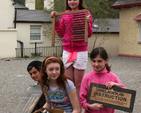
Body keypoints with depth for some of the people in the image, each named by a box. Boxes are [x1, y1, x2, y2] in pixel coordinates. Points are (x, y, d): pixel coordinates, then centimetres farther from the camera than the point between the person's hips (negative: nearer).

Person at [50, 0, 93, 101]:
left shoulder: (85, 13, -3)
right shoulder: (65, 14, 8)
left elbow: (89, 35, -3)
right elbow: (61, 34, 12)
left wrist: (87, 23, -20)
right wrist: (56, 19, 4)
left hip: (81, 52, -4)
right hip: (67, 52, 4)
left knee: (78, 83, 1)